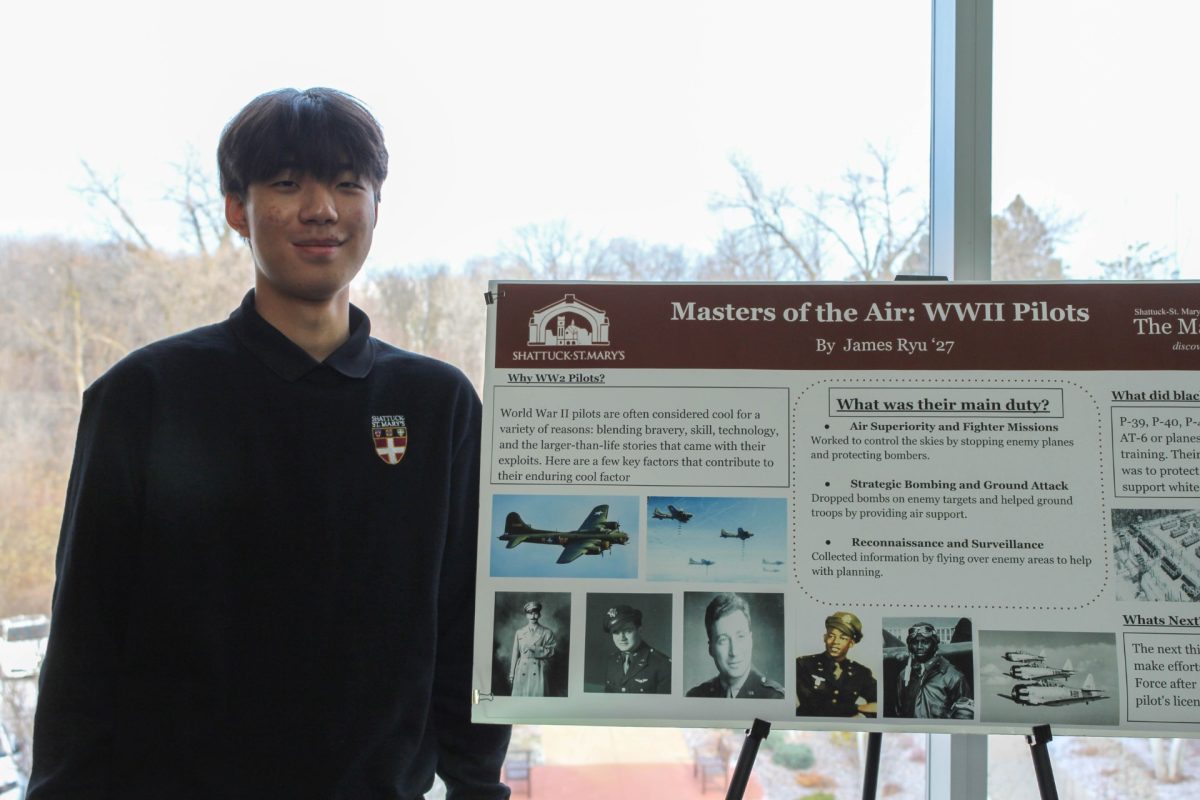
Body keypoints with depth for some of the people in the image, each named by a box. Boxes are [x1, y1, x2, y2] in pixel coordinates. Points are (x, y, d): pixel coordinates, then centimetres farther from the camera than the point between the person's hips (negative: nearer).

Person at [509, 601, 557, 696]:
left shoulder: (547, 632, 6)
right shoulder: (519, 632, 13)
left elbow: (551, 652, 0)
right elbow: (515, 654, 13)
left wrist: (535, 650, -11)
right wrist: (512, 674, 9)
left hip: (539, 671, -2)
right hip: (522, 670, 2)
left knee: (538, 695, -9)